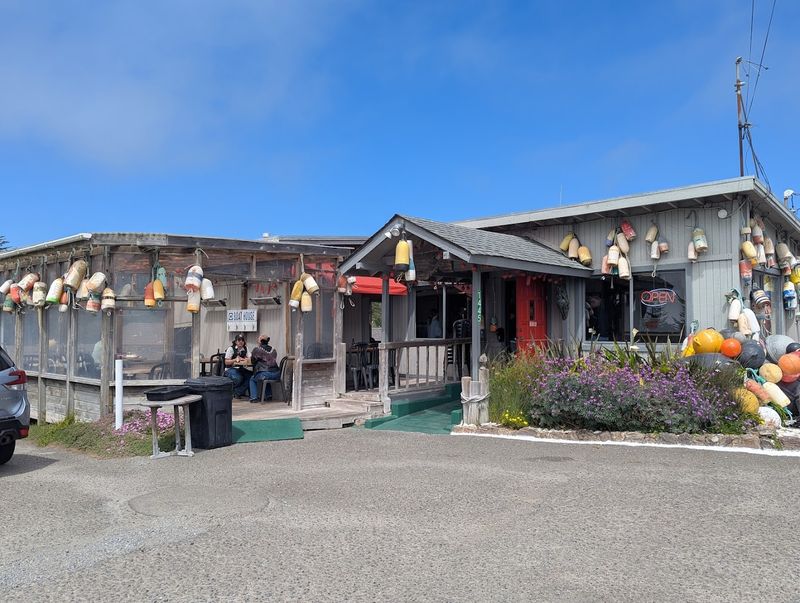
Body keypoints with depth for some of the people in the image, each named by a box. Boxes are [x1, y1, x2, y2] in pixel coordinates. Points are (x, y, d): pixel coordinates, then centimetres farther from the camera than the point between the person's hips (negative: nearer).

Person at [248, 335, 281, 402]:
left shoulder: (257, 350, 0)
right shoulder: (274, 350, 14)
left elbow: (253, 361, 11)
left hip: (264, 374, -5)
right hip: (276, 374, 5)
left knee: (252, 379, 23)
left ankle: (254, 397, 11)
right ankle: (269, 395, 33)